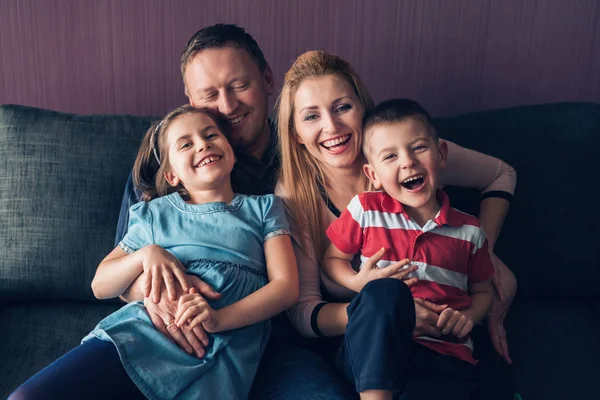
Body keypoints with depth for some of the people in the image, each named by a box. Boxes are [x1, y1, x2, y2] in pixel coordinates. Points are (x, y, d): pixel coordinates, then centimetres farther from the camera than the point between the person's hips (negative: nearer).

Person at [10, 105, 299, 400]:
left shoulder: (262, 208, 16)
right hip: (140, 330, 2)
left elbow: (286, 286, 4)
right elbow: (100, 286, 18)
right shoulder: (155, 213, 20)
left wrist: (221, 318, -13)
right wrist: (146, 254, -3)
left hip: (222, 347, -1)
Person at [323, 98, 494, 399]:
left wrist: (468, 316, -3)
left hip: (444, 354, 0)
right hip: (372, 354, 1)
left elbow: (482, 291, 19)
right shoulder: (365, 210, 5)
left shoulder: (469, 231, 9)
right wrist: (359, 283, -8)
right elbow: (332, 260, 13)